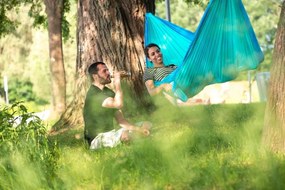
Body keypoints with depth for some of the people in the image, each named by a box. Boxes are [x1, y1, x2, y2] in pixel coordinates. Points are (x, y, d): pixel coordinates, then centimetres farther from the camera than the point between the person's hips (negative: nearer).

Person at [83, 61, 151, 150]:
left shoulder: (109, 92, 12)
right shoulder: (93, 94, -18)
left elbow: (121, 120, 9)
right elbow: (118, 104, -34)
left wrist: (138, 129, -7)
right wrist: (117, 82, -22)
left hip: (110, 134, 10)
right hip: (97, 139, -10)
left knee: (146, 125, 6)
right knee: (125, 135, -37)